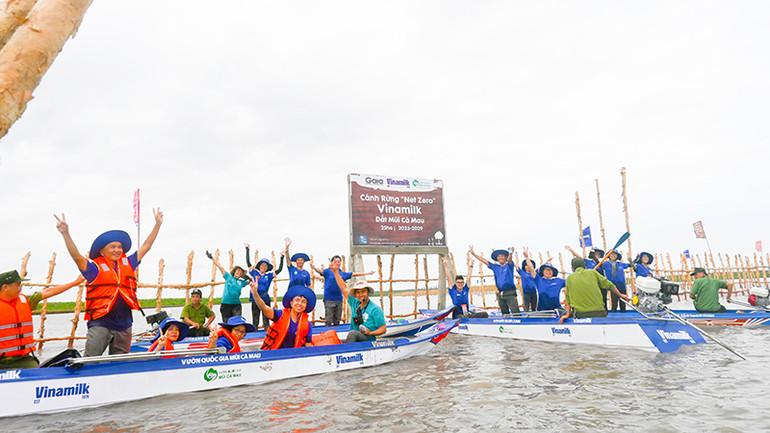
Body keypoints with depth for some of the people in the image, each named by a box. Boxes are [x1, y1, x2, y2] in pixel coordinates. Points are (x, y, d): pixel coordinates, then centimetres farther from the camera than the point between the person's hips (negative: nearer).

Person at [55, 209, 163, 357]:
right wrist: (65, 233, -28)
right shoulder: (95, 268, -2)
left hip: (124, 325, 5)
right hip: (100, 324, -4)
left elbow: (146, 246, 17)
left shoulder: (128, 264, 12)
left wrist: (158, 224, 20)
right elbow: (77, 256, -16)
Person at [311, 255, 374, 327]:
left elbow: (355, 274, 18)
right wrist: (314, 268, -42)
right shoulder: (328, 271, 0)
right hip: (329, 299, -5)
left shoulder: (343, 274, 12)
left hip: (339, 300, 5)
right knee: (328, 321, -7)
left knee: (337, 320, 10)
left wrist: (368, 273, 22)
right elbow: (320, 271, -19)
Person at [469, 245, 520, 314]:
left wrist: (511, 253, -44)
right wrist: (473, 253, 10)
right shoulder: (495, 267, 14)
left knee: (516, 312, -13)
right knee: (505, 314, 10)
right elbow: (484, 261, 14)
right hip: (500, 295, 5)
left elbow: (509, 260, -21)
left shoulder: (509, 266, 1)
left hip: (510, 293, -5)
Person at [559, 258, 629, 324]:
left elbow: (568, 298, 10)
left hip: (580, 314, -1)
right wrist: (620, 295, 32)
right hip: (598, 311, 1)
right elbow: (608, 285, 18)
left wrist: (568, 314, 13)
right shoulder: (592, 272, 11)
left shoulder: (569, 278, 9)